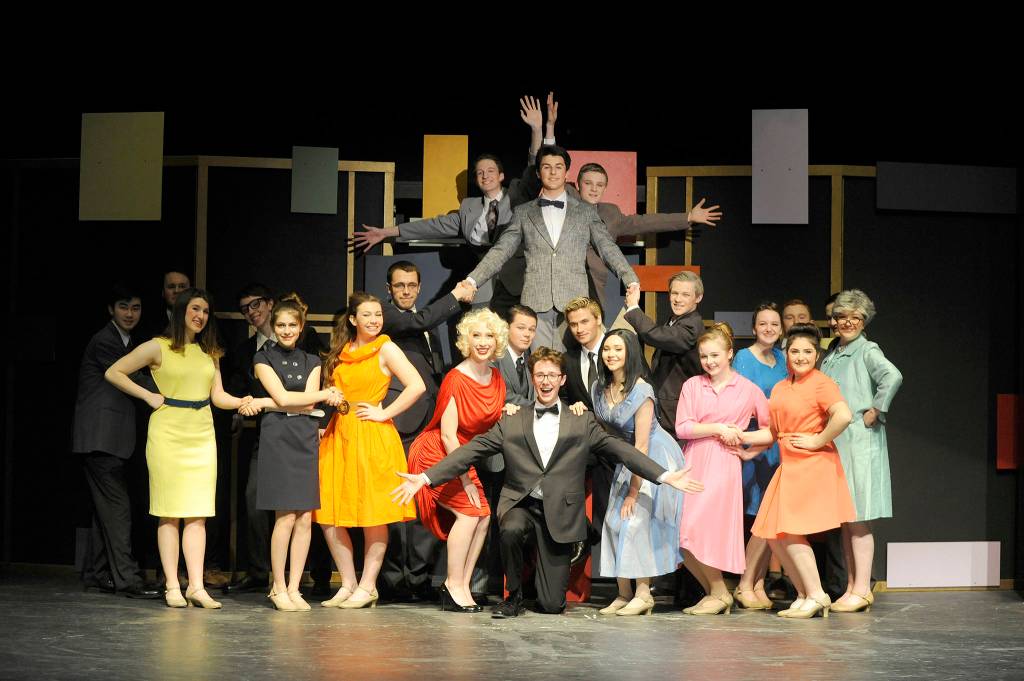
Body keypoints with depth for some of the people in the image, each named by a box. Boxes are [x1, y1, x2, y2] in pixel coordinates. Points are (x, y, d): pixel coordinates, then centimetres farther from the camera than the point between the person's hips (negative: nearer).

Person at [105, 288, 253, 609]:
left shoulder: (210, 352, 15)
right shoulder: (158, 347, 0)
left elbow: (217, 395, 13)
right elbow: (113, 372, 1)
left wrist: (241, 402, -8)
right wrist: (148, 396, -5)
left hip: (201, 435, 4)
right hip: (168, 434, -4)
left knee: (198, 514, 1)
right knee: (170, 512, -2)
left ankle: (196, 587, 1)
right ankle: (172, 587, 1)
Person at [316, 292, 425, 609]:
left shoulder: (386, 349, -3)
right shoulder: (340, 352, 13)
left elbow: (417, 386, -12)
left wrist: (384, 413, -11)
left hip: (372, 438, -6)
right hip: (338, 435, 6)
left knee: (374, 516, -1)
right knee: (328, 515, 3)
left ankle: (367, 587, 8)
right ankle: (348, 584, 13)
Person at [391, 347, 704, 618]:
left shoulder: (582, 422, 10)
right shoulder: (511, 422, 10)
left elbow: (619, 449, 3)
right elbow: (473, 450, 4)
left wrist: (664, 476, -9)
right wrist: (425, 478, -6)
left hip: (559, 511, 0)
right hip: (520, 504, 0)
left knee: (552, 604, -6)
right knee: (511, 531, -37)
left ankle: (547, 581, 34)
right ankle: (514, 595, -8)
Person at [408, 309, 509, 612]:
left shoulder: (497, 378, 2)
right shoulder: (456, 380, -20)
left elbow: (493, 423, 17)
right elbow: (448, 435, -20)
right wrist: (466, 481, -19)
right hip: (435, 454, -7)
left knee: (483, 515, -6)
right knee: (470, 511, -18)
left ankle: (462, 584, 3)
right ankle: (454, 586, -9)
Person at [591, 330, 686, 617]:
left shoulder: (641, 390, -23)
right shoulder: (600, 387, -2)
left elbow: (642, 445, -23)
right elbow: (602, 429, 15)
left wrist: (633, 492, -22)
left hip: (655, 456, -7)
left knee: (636, 517, -14)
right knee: (615, 520, -1)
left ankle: (644, 593, -7)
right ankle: (624, 593, 4)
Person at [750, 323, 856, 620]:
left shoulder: (821, 383, -10)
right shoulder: (780, 388, 15)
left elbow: (843, 416, -27)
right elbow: (774, 432, 17)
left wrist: (818, 441, -18)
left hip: (813, 466, -8)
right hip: (788, 466, 9)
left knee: (789, 531, -12)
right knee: (773, 535, 5)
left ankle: (816, 595, -2)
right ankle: (804, 596, 14)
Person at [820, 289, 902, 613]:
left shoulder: (867, 351, -6)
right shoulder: (830, 355, 15)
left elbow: (893, 377, -25)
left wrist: (874, 413, -18)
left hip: (859, 442, -7)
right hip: (834, 442, 7)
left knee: (857, 518, -7)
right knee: (844, 518, 9)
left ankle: (862, 590, -2)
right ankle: (852, 586, 16)